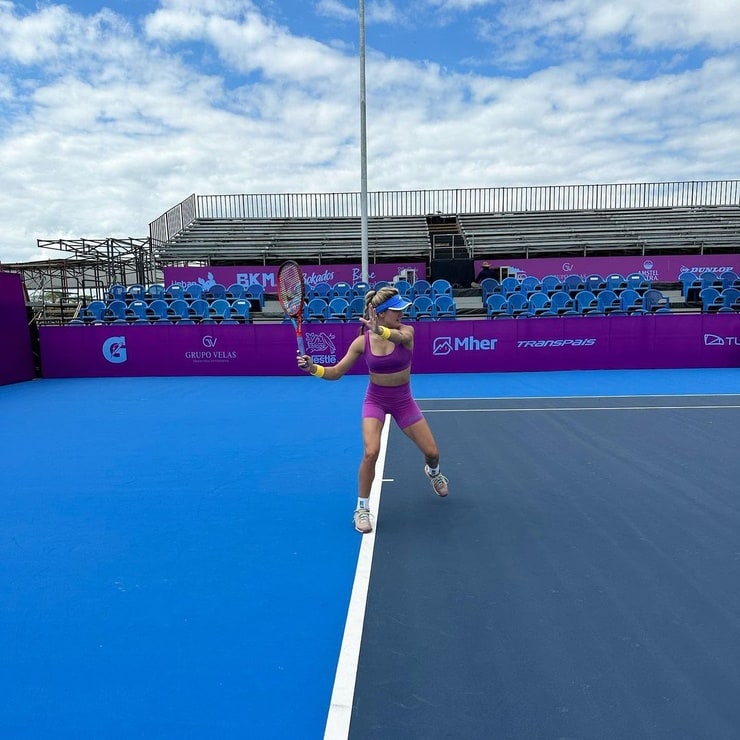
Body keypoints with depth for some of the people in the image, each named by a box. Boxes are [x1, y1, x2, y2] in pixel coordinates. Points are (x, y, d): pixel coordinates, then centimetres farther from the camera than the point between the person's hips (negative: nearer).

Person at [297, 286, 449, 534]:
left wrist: (380, 330, -66)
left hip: (403, 401, 1)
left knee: (432, 452, 6)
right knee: (371, 452, -23)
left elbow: (400, 337, -44)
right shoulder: (362, 341, -16)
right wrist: (313, 367, -34)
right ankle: (362, 508, -2)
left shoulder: (406, 331, -17)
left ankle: (433, 472, 46)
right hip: (375, 401, -1)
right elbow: (335, 372, -14)